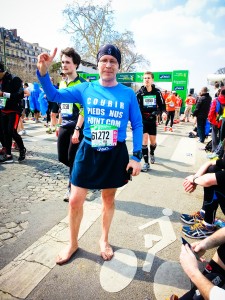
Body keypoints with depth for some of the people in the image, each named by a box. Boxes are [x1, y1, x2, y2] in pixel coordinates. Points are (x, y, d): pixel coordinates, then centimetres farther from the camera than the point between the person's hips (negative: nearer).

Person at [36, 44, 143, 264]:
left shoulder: (128, 94, -4)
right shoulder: (85, 89, -1)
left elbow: (137, 126, -1)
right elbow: (54, 95, 0)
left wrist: (136, 156, -7)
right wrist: (43, 72, -18)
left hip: (116, 155, 0)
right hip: (87, 152, 1)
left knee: (108, 199, 16)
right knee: (75, 200, 5)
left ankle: (104, 240, 42)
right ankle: (73, 243, 33)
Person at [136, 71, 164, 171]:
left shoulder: (157, 92, -1)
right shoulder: (139, 92, -6)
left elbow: (162, 105, 6)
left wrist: (157, 111, -13)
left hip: (152, 120, 2)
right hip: (142, 120, -2)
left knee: (153, 142, 14)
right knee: (144, 142, -10)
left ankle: (152, 154, 46)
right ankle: (146, 163, 1)